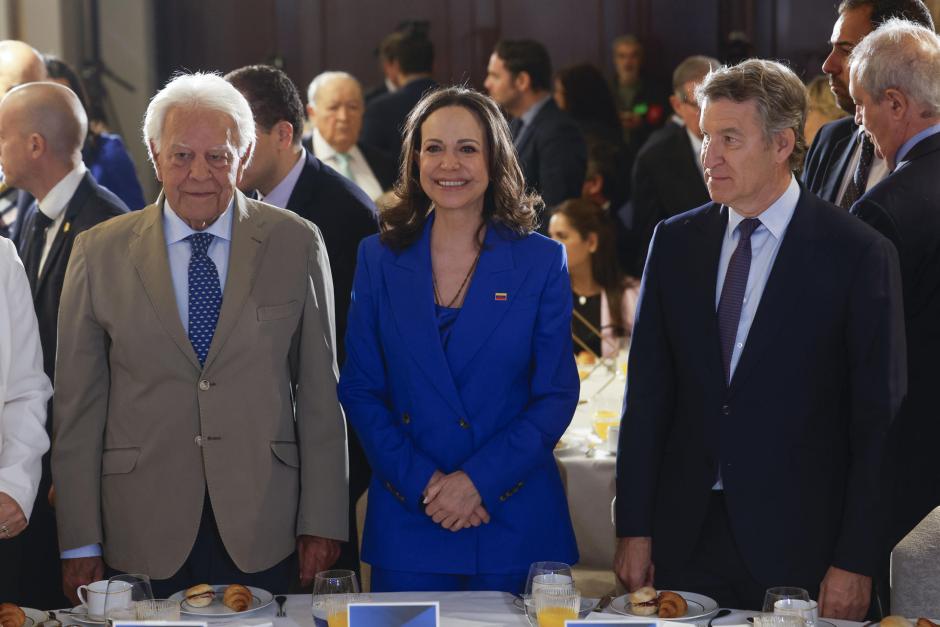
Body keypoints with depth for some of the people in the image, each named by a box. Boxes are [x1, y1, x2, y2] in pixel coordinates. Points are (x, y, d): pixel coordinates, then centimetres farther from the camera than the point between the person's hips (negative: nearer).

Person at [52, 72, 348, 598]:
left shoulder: (296, 243, 3)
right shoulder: (100, 253, 2)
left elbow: (320, 390, 3)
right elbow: (78, 404, 2)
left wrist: (322, 521, 0)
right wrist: (80, 543, -1)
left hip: (262, 533, 0)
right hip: (143, 536, 0)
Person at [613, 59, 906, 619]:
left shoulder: (859, 253, -6)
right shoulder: (675, 241, 7)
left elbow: (877, 420, -6)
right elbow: (647, 395, 8)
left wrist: (856, 562, -10)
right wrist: (634, 529, 2)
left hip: (798, 547, -3)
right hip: (684, 543, 3)